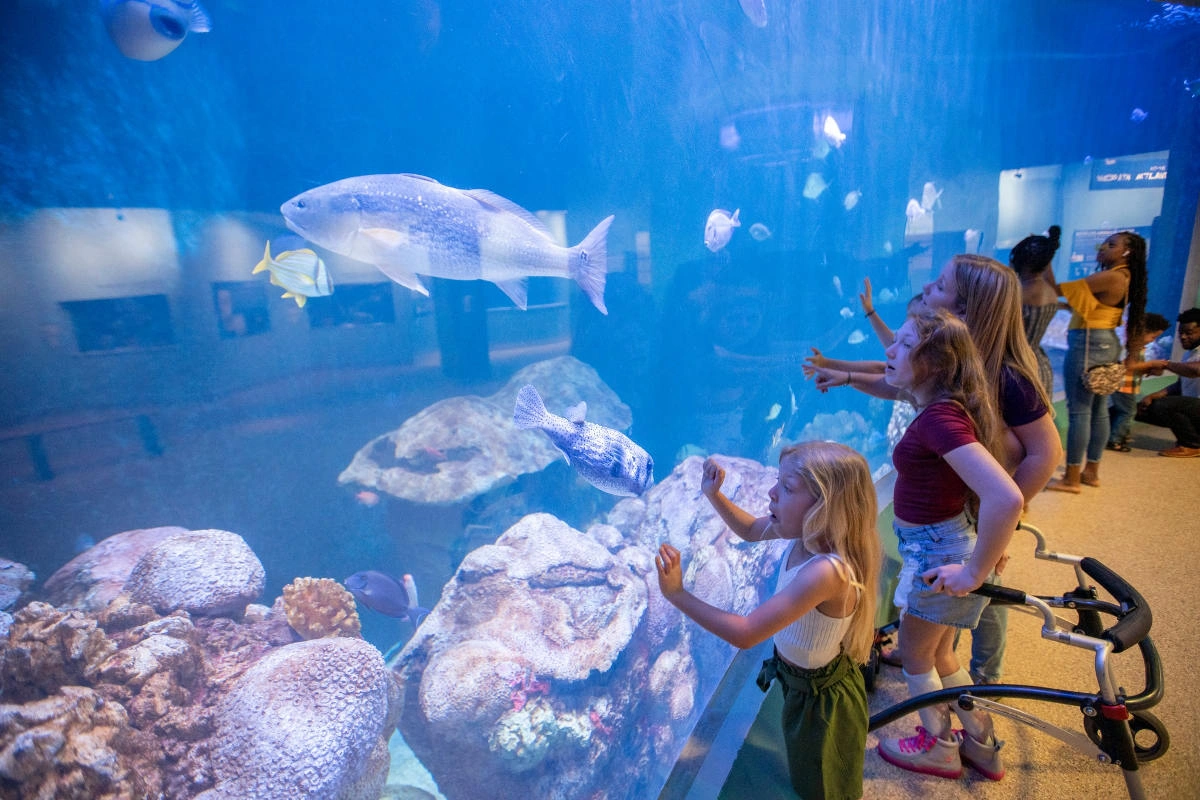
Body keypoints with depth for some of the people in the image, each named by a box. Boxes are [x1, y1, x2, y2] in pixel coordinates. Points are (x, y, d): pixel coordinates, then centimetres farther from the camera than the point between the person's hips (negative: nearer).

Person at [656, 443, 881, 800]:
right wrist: (713, 494, -12)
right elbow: (750, 530, 3)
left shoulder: (824, 572, -42)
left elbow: (744, 634, -40)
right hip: (799, 679, 7)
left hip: (821, 699, -7)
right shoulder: (811, 531, -17)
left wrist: (677, 594, -38)